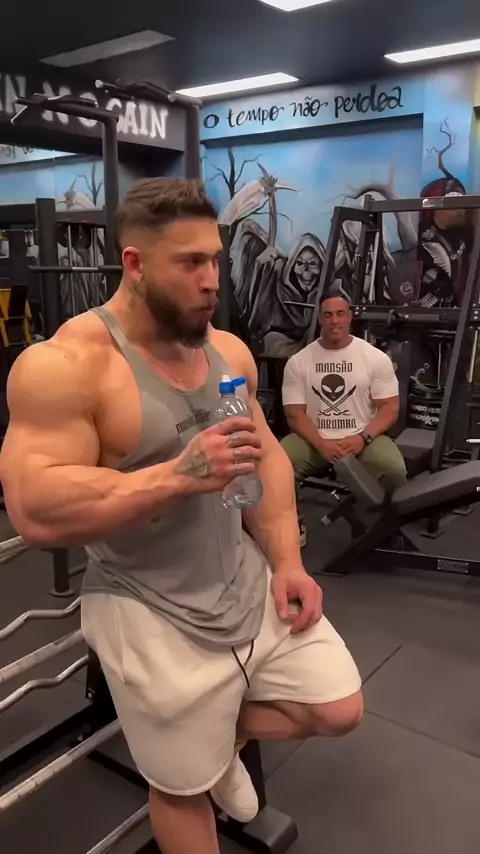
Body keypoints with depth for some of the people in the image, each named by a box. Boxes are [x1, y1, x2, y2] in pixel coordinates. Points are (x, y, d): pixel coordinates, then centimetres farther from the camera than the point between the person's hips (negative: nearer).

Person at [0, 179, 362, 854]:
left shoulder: (228, 350, 2)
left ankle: (219, 732, 37)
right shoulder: (64, 366, -20)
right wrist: (180, 475, -30)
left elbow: (267, 455, 8)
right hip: (152, 615, -6)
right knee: (184, 790, 12)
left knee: (339, 710, 14)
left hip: (249, 582, 6)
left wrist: (286, 562, -2)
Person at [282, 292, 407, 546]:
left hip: (362, 438, 0)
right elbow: (295, 414, -3)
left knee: (393, 470, -30)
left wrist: (363, 437, -19)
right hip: (314, 440, 1)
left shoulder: (376, 358, 0)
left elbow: (389, 408, -2)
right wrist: (322, 444, -19)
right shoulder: (298, 362, 1)